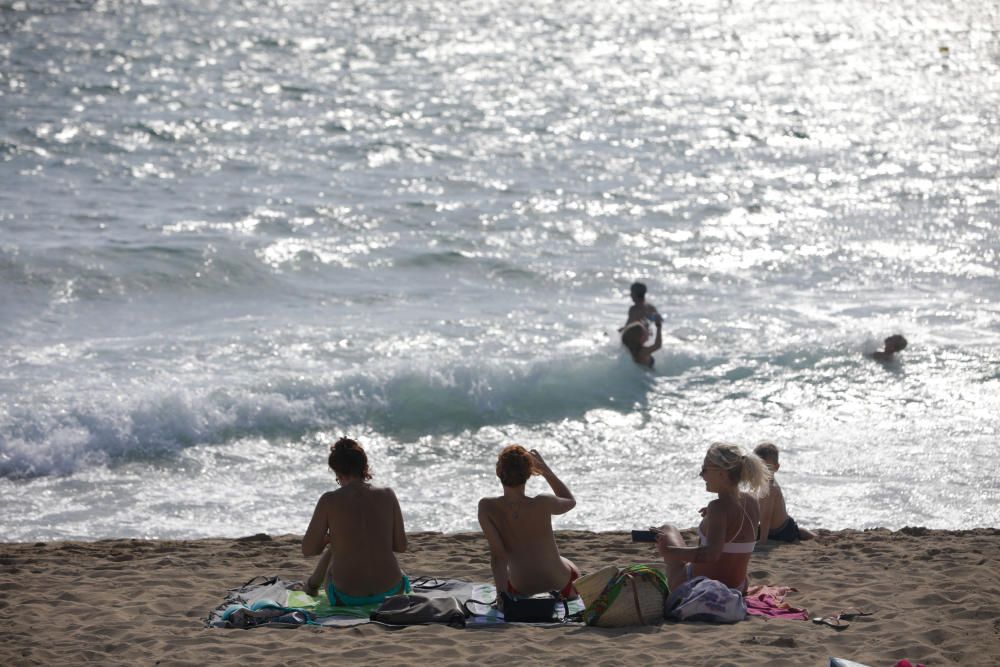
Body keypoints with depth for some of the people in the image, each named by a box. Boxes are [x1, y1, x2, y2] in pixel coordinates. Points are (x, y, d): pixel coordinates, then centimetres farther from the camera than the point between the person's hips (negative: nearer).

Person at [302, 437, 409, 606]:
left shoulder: (329, 500, -9)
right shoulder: (387, 495, -3)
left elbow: (308, 550, -4)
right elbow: (401, 546, 2)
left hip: (347, 598, -1)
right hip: (390, 591, 1)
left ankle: (313, 584, 60)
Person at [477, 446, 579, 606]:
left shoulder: (486, 507, -23)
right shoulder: (543, 504, -26)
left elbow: (497, 553, -24)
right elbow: (571, 501, -2)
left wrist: (500, 593, -21)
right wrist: (545, 469, -5)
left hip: (520, 588, 1)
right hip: (559, 584, -1)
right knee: (573, 571, 39)